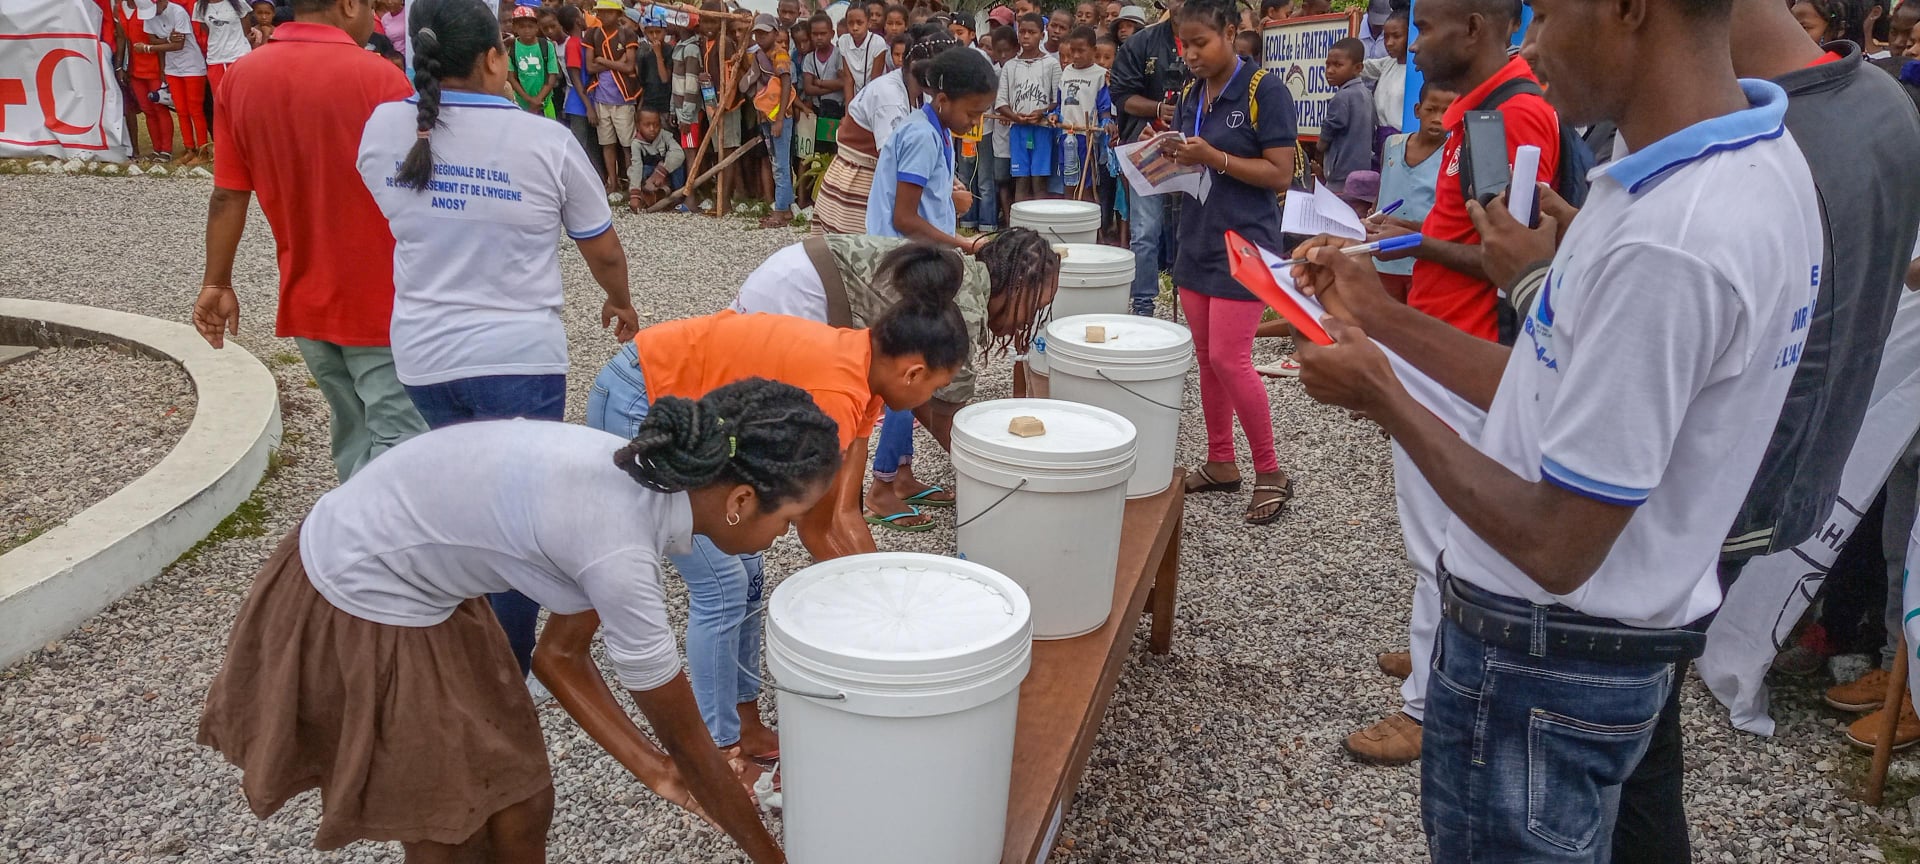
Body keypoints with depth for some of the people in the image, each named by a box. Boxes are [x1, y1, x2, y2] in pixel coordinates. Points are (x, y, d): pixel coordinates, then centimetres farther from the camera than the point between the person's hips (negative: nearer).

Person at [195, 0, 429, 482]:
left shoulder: (241, 78, 2)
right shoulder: (379, 78, -14)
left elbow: (228, 195, 2)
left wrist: (216, 284, 10)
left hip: (305, 298, 7)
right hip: (381, 299, -6)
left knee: (353, 430, 18)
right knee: (399, 438, -1)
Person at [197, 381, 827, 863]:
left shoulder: (634, 479, -7)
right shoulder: (619, 552, -32)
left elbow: (560, 654, 4)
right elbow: (686, 739, -18)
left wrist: (651, 767, 2)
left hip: (415, 585, 8)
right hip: (359, 615, -8)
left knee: (520, 808, 12)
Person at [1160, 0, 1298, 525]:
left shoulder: (1264, 91, -10)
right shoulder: (1191, 95, 9)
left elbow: (1280, 174, -13)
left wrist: (1213, 158, -22)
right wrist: (1172, 157, -6)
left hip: (1244, 244, -7)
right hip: (1197, 241, 7)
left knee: (1229, 358, -11)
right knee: (1206, 358, 10)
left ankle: (1270, 473, 3)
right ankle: (1221, 463, 22)